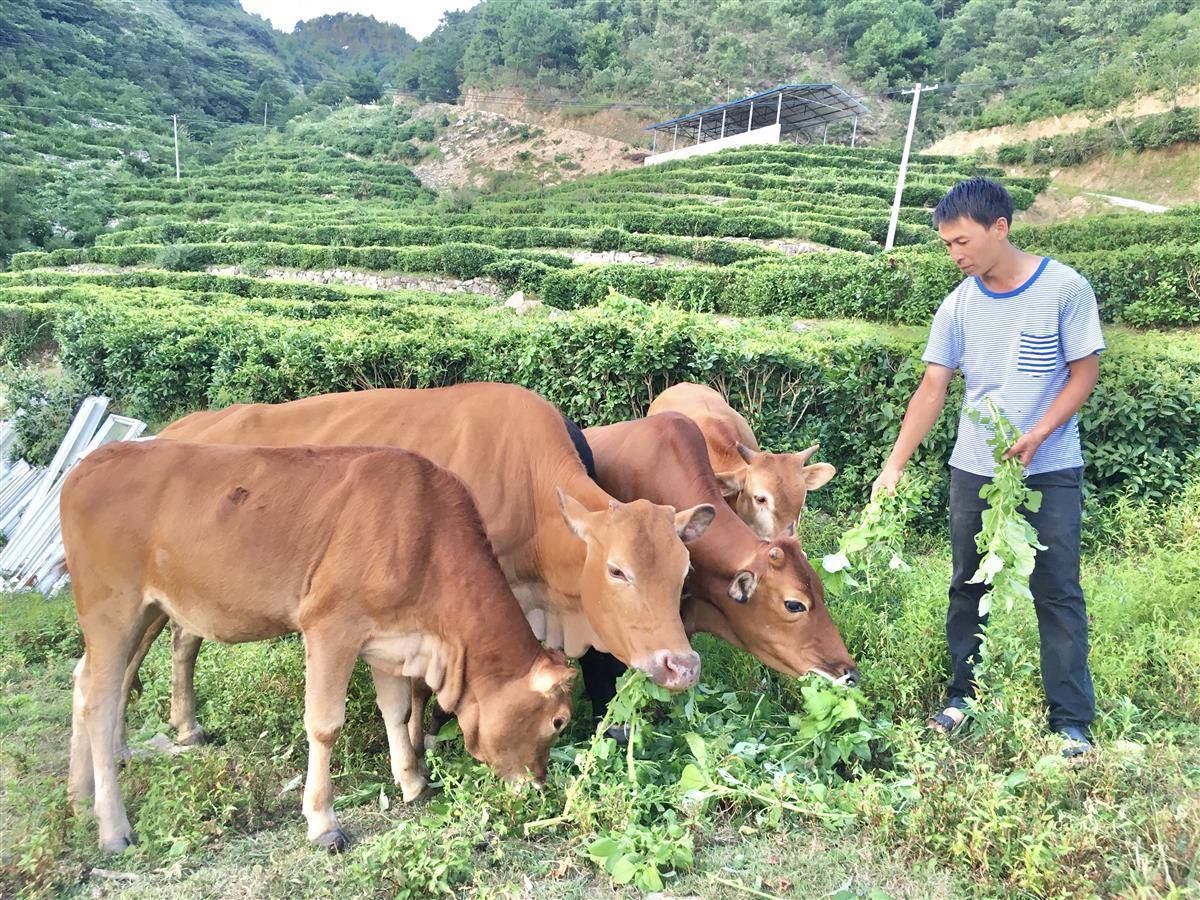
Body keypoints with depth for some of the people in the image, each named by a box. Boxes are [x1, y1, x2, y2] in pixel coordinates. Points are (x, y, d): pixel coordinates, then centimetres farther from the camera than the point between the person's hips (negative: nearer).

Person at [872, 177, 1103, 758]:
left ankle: (1071, 722, 10)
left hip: (1050, 471, -3)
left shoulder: (1065, 289, -8)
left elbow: (1084, 372, -5)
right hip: (973, 470, 3)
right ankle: (960, 697, 25)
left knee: (1057, 591, 1)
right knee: (968, 586, 11)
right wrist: (894, 465, -10)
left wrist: (1035, 437, -19)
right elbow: (932, 389, -1)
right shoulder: (958, 307, 0)